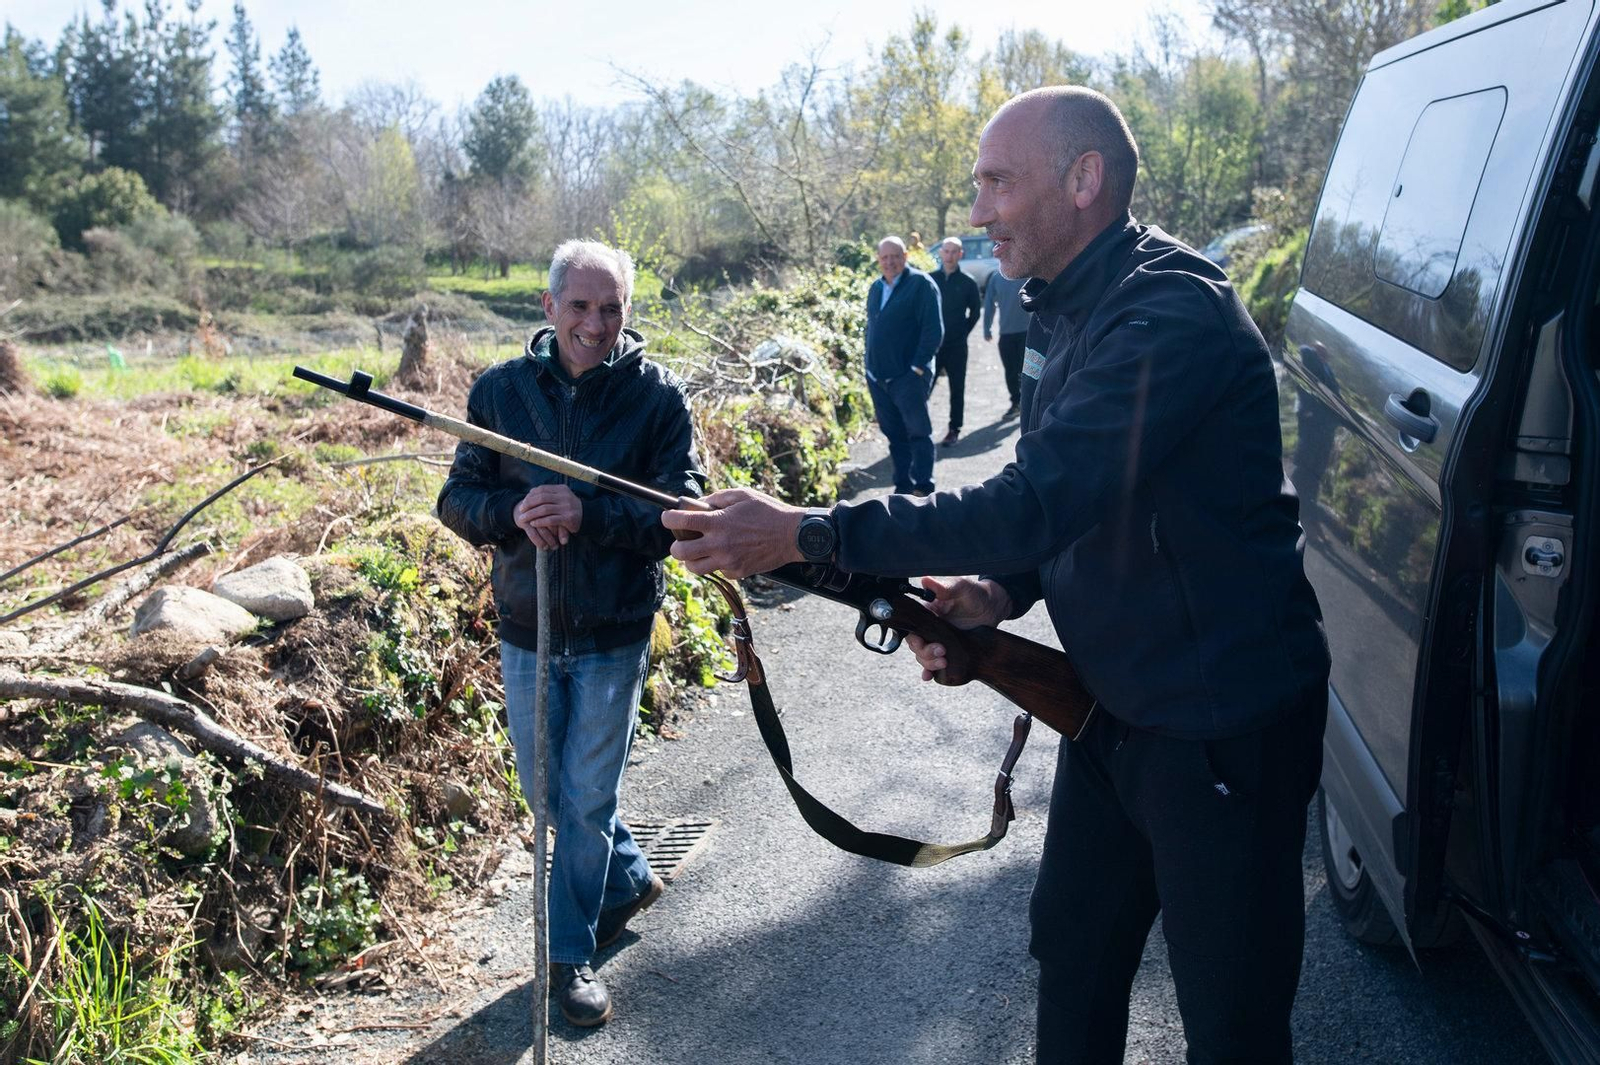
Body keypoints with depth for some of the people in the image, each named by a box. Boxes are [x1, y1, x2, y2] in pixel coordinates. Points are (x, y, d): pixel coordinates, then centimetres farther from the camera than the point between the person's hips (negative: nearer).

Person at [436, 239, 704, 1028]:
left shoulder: (657, 395, -11)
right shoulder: (501, 389, -3)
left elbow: (682, 512, -17)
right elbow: (456, 498, -2)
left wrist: (587, 513, -32)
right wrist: (512, 512, -23)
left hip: (613, 633, -3)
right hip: (526, 629, 3)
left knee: (587, 799, 8)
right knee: (547, 791, 17)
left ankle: (570, 950, 27)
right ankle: (629, 878, 44)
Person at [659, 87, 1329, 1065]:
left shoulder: (1171, 313, -23)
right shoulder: (1072, 315, 8)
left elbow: (1041, 499, -32)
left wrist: (808, 535, -30)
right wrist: (996, 594, -7)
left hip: (1222, 728, -9)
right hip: (1113, 710, 9)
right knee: (1072, 949, 21)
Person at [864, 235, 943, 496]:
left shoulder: (921, 284, -8)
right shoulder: (876, 288, 14)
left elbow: (934, 331, -13)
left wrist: (917, 367, -16)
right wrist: (870, 369, 14)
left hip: (908, 377, -7)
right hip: (878, 378, 7)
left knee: (918, 432, -1)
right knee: (894, 435, 12)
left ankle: (923, 488, 6)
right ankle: (902, 486, 20)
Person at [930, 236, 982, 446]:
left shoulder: (968, 283, 0)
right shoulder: (930, 280, 2)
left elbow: (975, 312, 10)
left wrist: (963, 332, 3)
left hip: (957, 346, 0)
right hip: (932, 344, 1)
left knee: (957, 390, 6)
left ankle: (954, 430, 15)